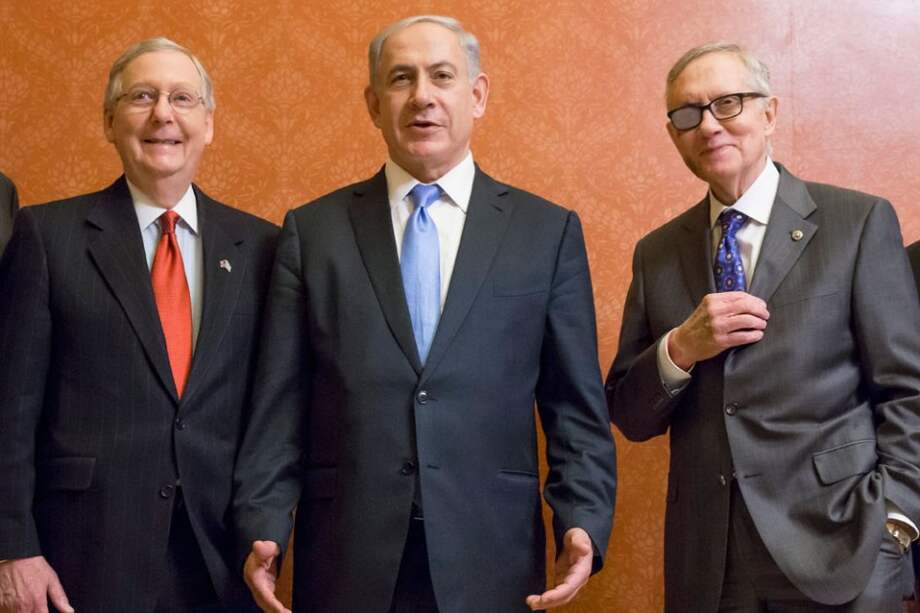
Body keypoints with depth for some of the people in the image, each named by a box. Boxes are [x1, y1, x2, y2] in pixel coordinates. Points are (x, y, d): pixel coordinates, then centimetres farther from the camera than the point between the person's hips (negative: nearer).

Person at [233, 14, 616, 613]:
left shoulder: (549, 231, 4)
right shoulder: (312, 231, 5)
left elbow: (576, 406, 3)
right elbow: (279, 406, 3)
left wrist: (582, 521, -9)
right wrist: (263, 530, -7)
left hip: (490, 562, 0)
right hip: (344, 564, 0)